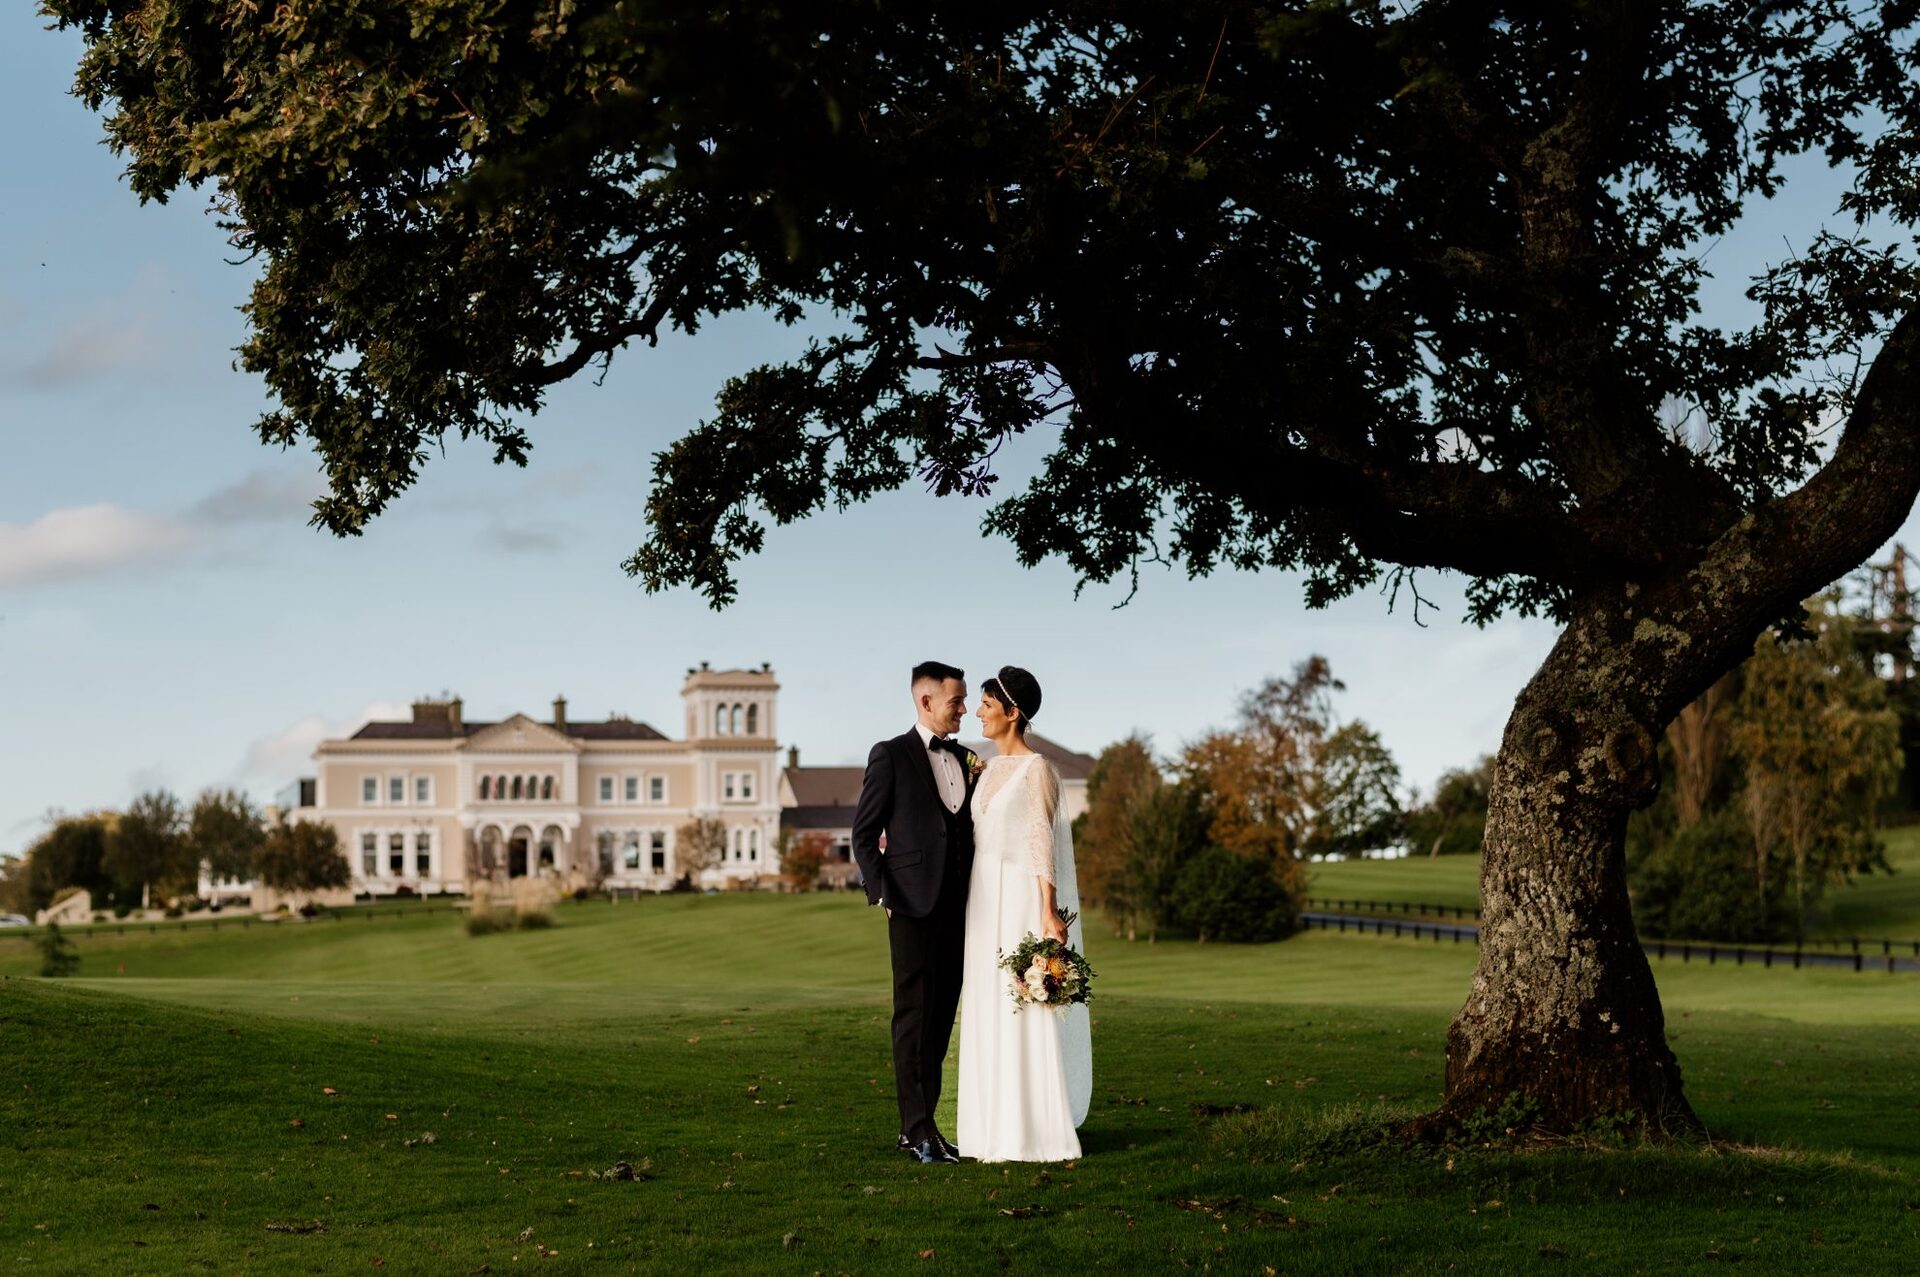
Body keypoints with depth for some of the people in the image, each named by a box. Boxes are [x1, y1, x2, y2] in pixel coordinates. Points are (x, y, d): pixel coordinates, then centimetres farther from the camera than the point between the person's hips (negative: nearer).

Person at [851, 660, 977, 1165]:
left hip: (956, 908, 6)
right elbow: (864, 834, -3)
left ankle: (919, 1122, 15)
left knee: (942, 1016, 8)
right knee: (914, 1015, -4)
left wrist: (974, 898, 8)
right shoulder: (891, 756, -3)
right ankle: (918, 1129, -3)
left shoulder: (964, 760, 15)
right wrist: (881, 895, -10)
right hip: (913, 904, -6)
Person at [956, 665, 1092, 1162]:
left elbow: (1042, 841, -14)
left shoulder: (1036, 769, -9)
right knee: (988, 1012, 8)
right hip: (985, 899, 8)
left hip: (1021, 898, -8)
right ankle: (996, 1129, 13)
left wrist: (1048, 912, -19)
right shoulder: (991, 768, 13)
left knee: (1025, 1011, -6)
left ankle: (1033, 1133, -1)